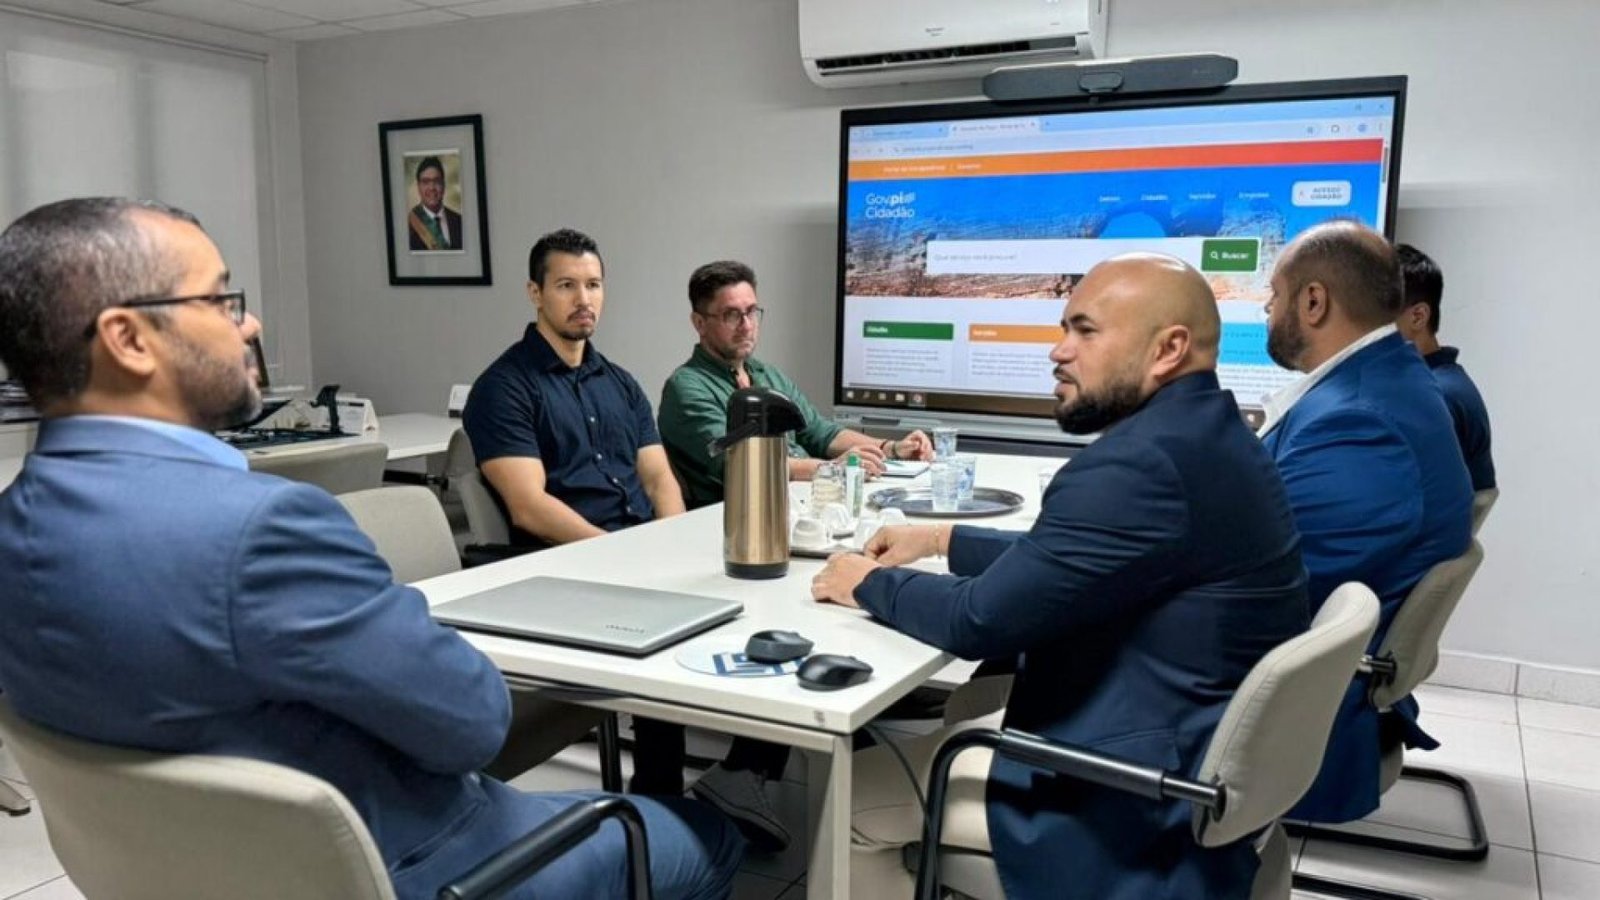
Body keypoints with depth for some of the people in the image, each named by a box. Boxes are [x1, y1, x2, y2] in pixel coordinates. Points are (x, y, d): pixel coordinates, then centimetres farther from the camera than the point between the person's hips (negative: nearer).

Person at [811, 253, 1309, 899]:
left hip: (1139, 795, -10)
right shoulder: (1201, 434, 6)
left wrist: (870, 584, -5)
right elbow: (1057, 560, 17)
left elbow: (980, 620, -23)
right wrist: (942, 540, 11)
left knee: (843, 794, 2)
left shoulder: (1144, 461, -27)